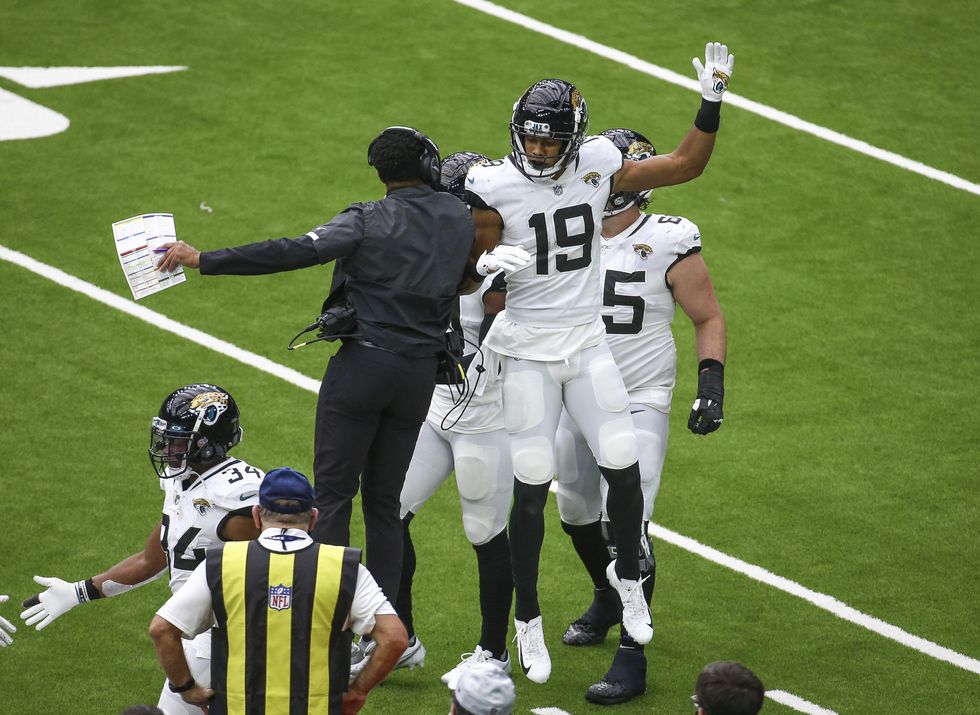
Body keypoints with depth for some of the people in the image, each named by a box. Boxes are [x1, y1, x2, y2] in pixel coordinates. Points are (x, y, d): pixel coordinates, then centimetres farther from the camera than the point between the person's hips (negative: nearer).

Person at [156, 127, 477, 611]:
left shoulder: (369, 221, -9)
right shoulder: (460, 220, 6)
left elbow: (294, 253, -19)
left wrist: (204, 260, -19)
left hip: (363, 363, -5)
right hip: (420, 372, 5)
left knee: (333, 493, 0)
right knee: (384, 501, 12)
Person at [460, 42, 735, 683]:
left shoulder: (598, 167, -3)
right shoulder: (496, 187, -13)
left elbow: (686, 165, 7)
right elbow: (471, 275, -5)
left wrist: (712, 105, -2)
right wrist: (490, 267, -27)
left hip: (587, 344, 3)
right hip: (526, 352, -3)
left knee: (624, 467, -3)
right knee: (532, 488, -1)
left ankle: (628, 575, 26)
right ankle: (529, 622, 14)